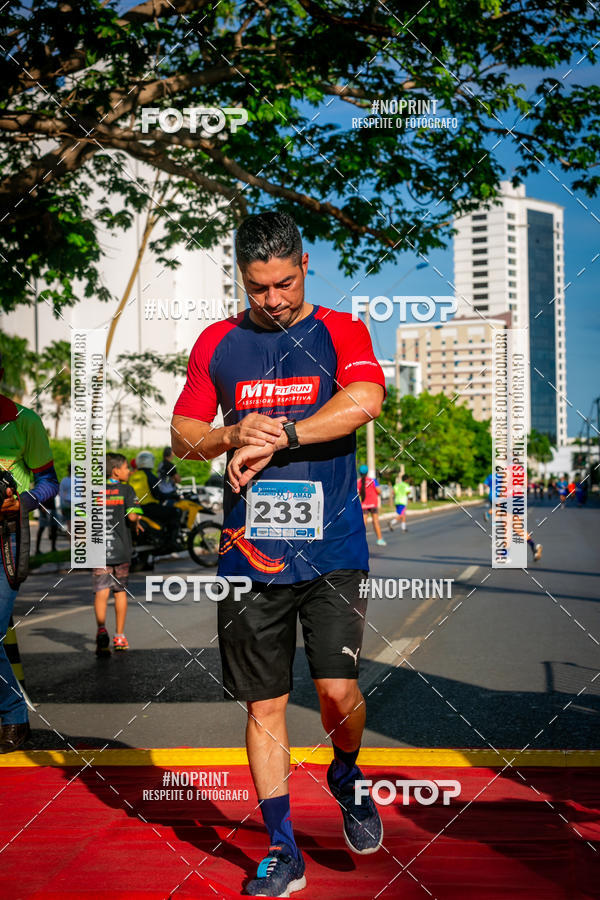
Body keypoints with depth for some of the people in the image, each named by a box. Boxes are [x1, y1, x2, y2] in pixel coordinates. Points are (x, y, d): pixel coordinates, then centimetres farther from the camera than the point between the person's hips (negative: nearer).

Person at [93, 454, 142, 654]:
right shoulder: (126, 490, -3)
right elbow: (132, 516, -15)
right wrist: (136, 521, 5)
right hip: (121, 548, -1)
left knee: (101, 592, -4)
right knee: (120, 591, 13)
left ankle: (101, 629, -28)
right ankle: (119, 637, 20)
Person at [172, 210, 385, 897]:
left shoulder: (340, 332, 4)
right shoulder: (217, 342, 11)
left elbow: (365, 401, -15)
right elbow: (182, 433, 12)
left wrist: (275, 439, -18)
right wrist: (234, 436, -8)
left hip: (332, 550, -2)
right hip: (249, 552, 2)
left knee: (337, 690, -9)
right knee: (264, 704, 5)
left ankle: (346, 781, 26)